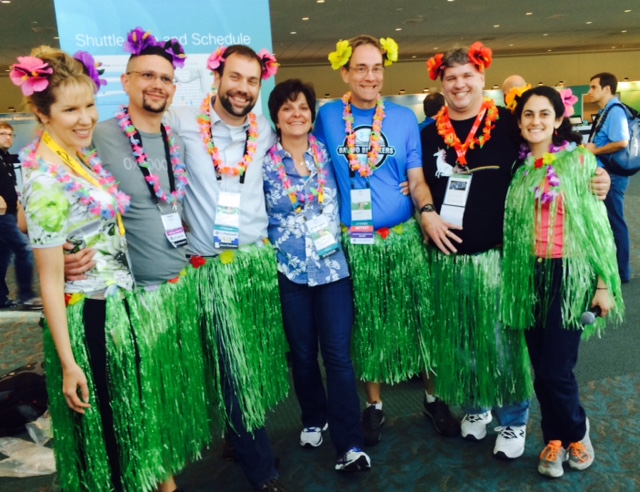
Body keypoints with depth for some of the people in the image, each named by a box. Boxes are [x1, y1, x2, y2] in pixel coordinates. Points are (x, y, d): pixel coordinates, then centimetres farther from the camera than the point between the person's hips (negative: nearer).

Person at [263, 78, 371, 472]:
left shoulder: (327, 153, 3)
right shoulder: (264, 163, -1)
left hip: (332, 266, 0)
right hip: (289, 270, 0)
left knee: (338, 353, -2)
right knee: (303, 353, 13)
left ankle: (350, 443, 6)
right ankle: (314, 419, 35)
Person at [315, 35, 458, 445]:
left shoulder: (404, 118, 3)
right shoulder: (327, 116, 2)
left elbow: (417, 180, 3)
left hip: (404, 237, 1)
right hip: (352, 242, 0)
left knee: (419, 318, 7)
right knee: (367, 326, 11)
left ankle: (433, 397, 28)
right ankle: (374, 404, 29)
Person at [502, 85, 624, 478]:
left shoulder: (579, 160, -3)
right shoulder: (518, 167, 7)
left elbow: (597, 223, -4)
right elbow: (508, 225, 11)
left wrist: (604, 283, -7)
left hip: (570, 274, -3)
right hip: (529, 277, 3)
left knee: (557, 370, -3)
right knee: (540, 368, 9)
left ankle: (576, 432, 26)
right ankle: (555, 439, 30)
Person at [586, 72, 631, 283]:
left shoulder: (615, 111, -16)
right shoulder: (605, 112, 13)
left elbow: (621, 143, -27)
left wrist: (594, 150, -16)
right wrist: (590, 147, 3)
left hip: (612, 176, -10)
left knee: (615, 222, -1)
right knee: (606, 222, 17)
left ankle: (621, 271, 10)